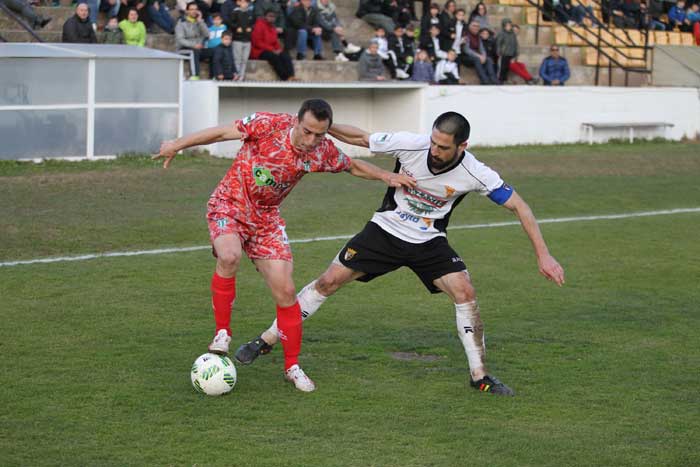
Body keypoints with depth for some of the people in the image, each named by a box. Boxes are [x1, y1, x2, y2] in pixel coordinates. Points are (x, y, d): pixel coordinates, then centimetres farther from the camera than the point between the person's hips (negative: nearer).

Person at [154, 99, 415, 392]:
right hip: (229, 206, -3)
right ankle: (222, 332, -15)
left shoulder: (322, 152, -10)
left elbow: (354, 167, 10)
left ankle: (292, 367, 11)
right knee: (229, 257, -34)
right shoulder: (269, 125, -23)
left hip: (266, 219, 3)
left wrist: (387, 176, -3)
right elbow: (223, 132, -13)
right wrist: (177, 145, -14)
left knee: (285, 290, -5)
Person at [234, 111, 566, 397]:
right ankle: (267, 340, 8)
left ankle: (479, 375, -4)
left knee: (464, 291, -19)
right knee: (329, 281, -6)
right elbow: (359, 137, -9)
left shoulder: (475, 174, -23)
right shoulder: (411, 145, -24)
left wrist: (543, 255, -18)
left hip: (429, 242, 0)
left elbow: (519, 207, -15)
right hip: (385, 230, 0)